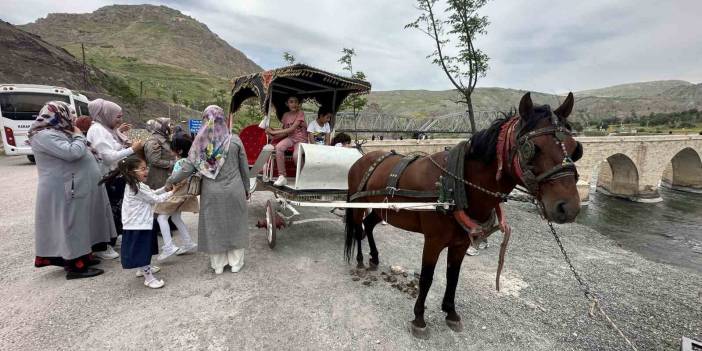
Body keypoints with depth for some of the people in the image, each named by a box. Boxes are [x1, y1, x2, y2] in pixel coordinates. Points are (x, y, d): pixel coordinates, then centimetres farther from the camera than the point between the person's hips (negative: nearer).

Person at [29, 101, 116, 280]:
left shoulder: (56, 132, 16)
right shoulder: (44, 136, -16)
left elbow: (77, 152, 23)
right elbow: (72, 153, -26)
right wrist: (79, 136, -11)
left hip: (75, 187, 10)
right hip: (65, 190, -10)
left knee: (78, 224, 16)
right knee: (72, 225, -3)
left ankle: (80, 257, 28)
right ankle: (76, 266, 6)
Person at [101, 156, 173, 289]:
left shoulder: (135, 185, 9)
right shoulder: (138, 187, -23)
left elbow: (152, 193, 16)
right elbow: (155, 199, -17)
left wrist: (165, 188, 6)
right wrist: (171, 192, -8)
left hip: (141, 223, 11)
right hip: (138, 225, -10)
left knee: (145, 250, 25)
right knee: (142, 251, -2)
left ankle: (143, 269, 43)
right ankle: (148, 277, 7)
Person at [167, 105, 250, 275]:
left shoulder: (200, 142, -6)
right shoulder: (234, 140, -7)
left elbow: (188, 168, -6)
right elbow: (244, 168, -2)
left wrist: (170, 180, 10)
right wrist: (246, 188, 11)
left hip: (211, 193, 1)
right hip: (234, 191, -1)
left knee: (214, 226, 14)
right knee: (235, 224, 13)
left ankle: (218, 265, 26)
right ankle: (236, 263, 23)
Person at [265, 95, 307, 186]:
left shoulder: (300, 113, -8)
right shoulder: (286, 115, 8)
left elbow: (292, 129, -18)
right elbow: (285, 131, 7)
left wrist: (273, 132, -18)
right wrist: (273, 136, -12)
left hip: (301, 139, -4)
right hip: (290, 138, 4)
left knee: (296, 155, -35)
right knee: (278, 147, -28)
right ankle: (282, 176, -21)